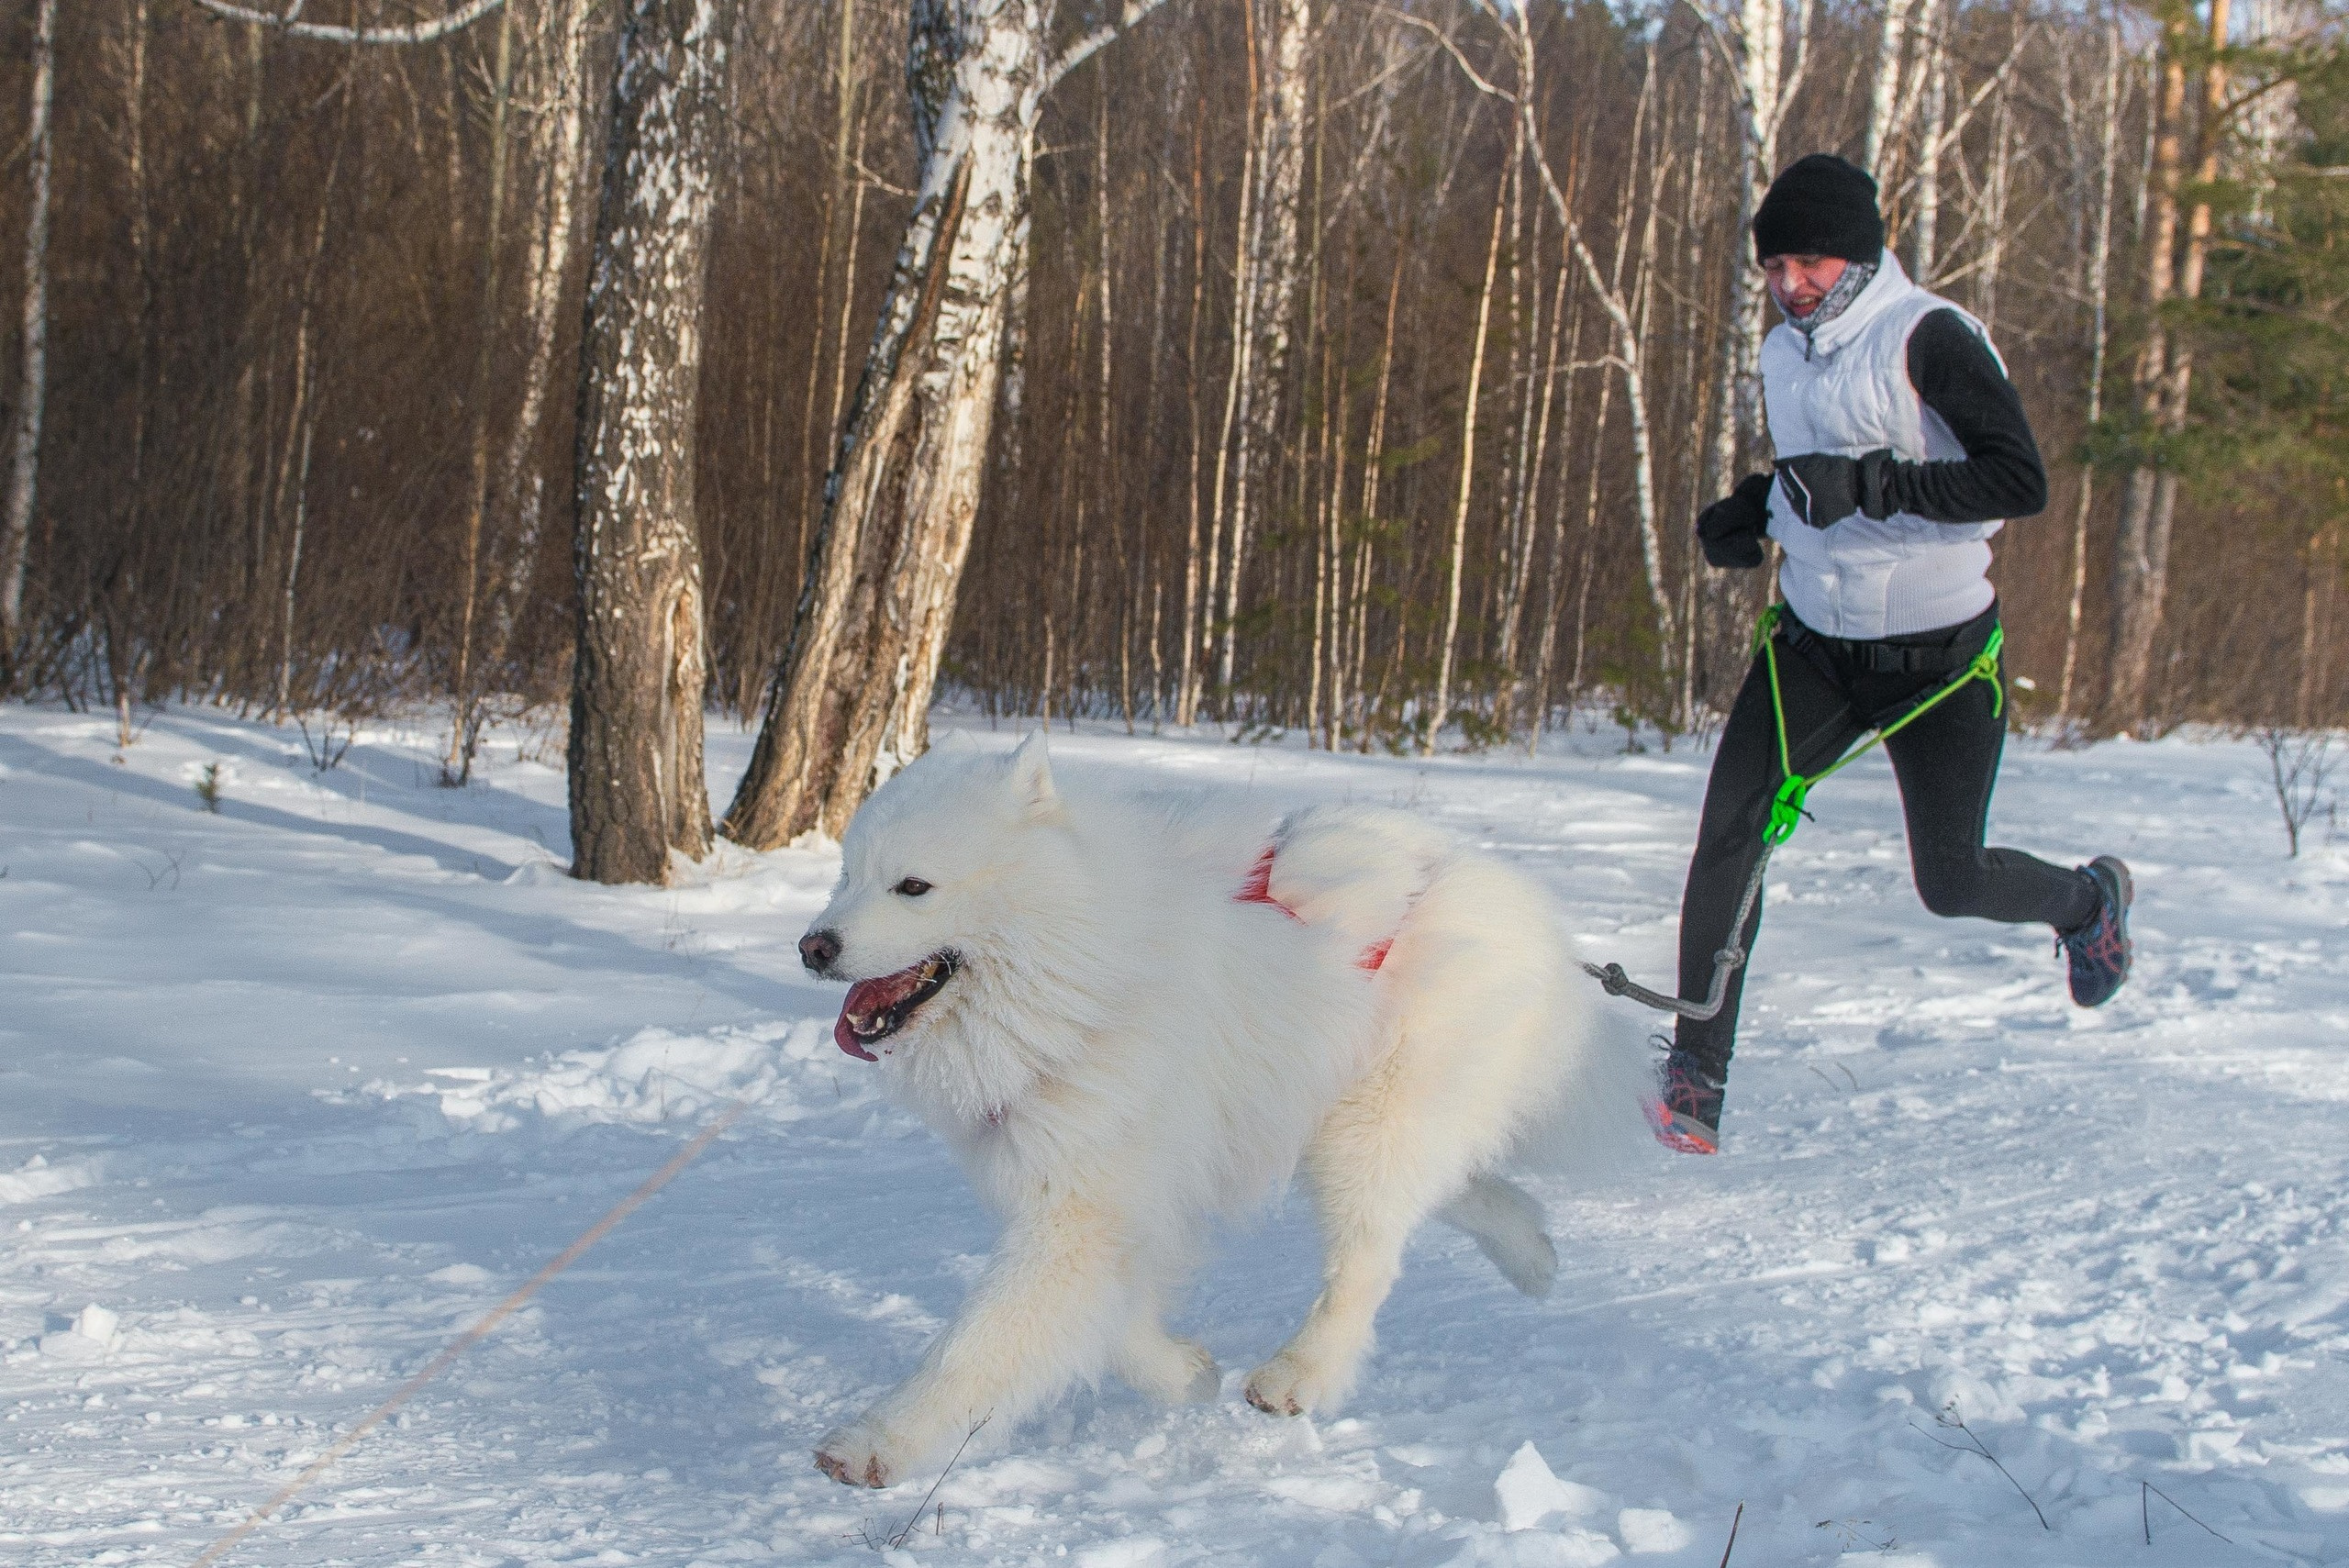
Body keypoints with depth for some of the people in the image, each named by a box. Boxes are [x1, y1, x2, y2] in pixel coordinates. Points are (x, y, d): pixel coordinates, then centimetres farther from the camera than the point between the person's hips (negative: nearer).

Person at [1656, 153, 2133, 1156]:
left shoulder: (1927, 338, -17)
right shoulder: (1785, 355, 7)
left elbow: (2020, 482, -25)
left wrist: (1873, 485, -34)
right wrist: (1754, 512, 3)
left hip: (1937, 654, -5)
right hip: (1813, 641, 5)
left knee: (1950, 884, 5)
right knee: (1729, 832, -13)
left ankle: (2086, 901, 40)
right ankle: (1695, 1081, -9)